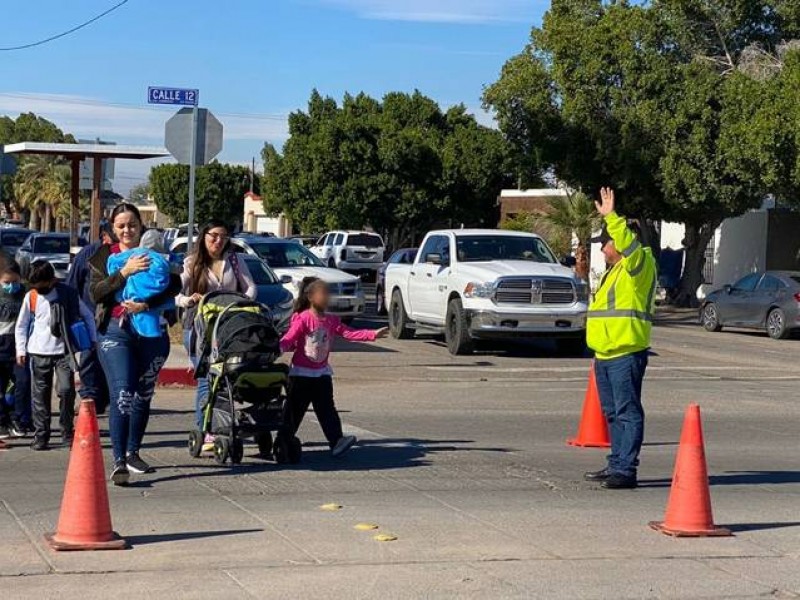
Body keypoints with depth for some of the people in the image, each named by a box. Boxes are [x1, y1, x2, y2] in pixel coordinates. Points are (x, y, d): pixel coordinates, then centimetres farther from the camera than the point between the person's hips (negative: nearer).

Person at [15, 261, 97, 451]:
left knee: (66, 390, -9)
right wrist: (21, 350, 2)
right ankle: (41, 436, 10)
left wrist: (93, 340, 8)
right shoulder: (31, 297, 0)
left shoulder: (69, 294, -2)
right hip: (39, 353, 1)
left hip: (64, 351, -1)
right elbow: (21, 325, 9)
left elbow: (87, 315, 10)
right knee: (40, 394, 2)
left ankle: (68, 433, 6)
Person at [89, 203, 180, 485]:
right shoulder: (103, 256, 8)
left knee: (143, 395, 11)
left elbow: (175, 285, -5)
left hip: (152, 331, 2)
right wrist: (124, 272, -17)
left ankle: (133, 453, 26)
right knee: (121, 394, -15)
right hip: (115, 332, -2)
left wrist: (146, 305, -19)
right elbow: (96, 293, -5)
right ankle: (119, 462, -19)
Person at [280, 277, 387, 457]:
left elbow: (349, 333, 0)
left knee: (326, 408, -2)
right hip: (301, 373, -5)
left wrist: (373, 334, -9)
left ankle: (336, 441, -10)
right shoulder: (302, 319, -14)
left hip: (322, 373, 5)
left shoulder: (331, 321, 4)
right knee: (295, 409, 4)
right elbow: (289, 339, -20)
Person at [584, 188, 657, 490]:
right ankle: (616, 465, 21)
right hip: (605, 355, 10)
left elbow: (629, 244, -28)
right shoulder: (613, 272, 24)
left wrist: (611, 217, -32)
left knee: (627, 412, -10)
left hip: (626, 354, -10)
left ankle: (626, 470, -11)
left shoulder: (639, 265, -7)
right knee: (613, 413, 14)